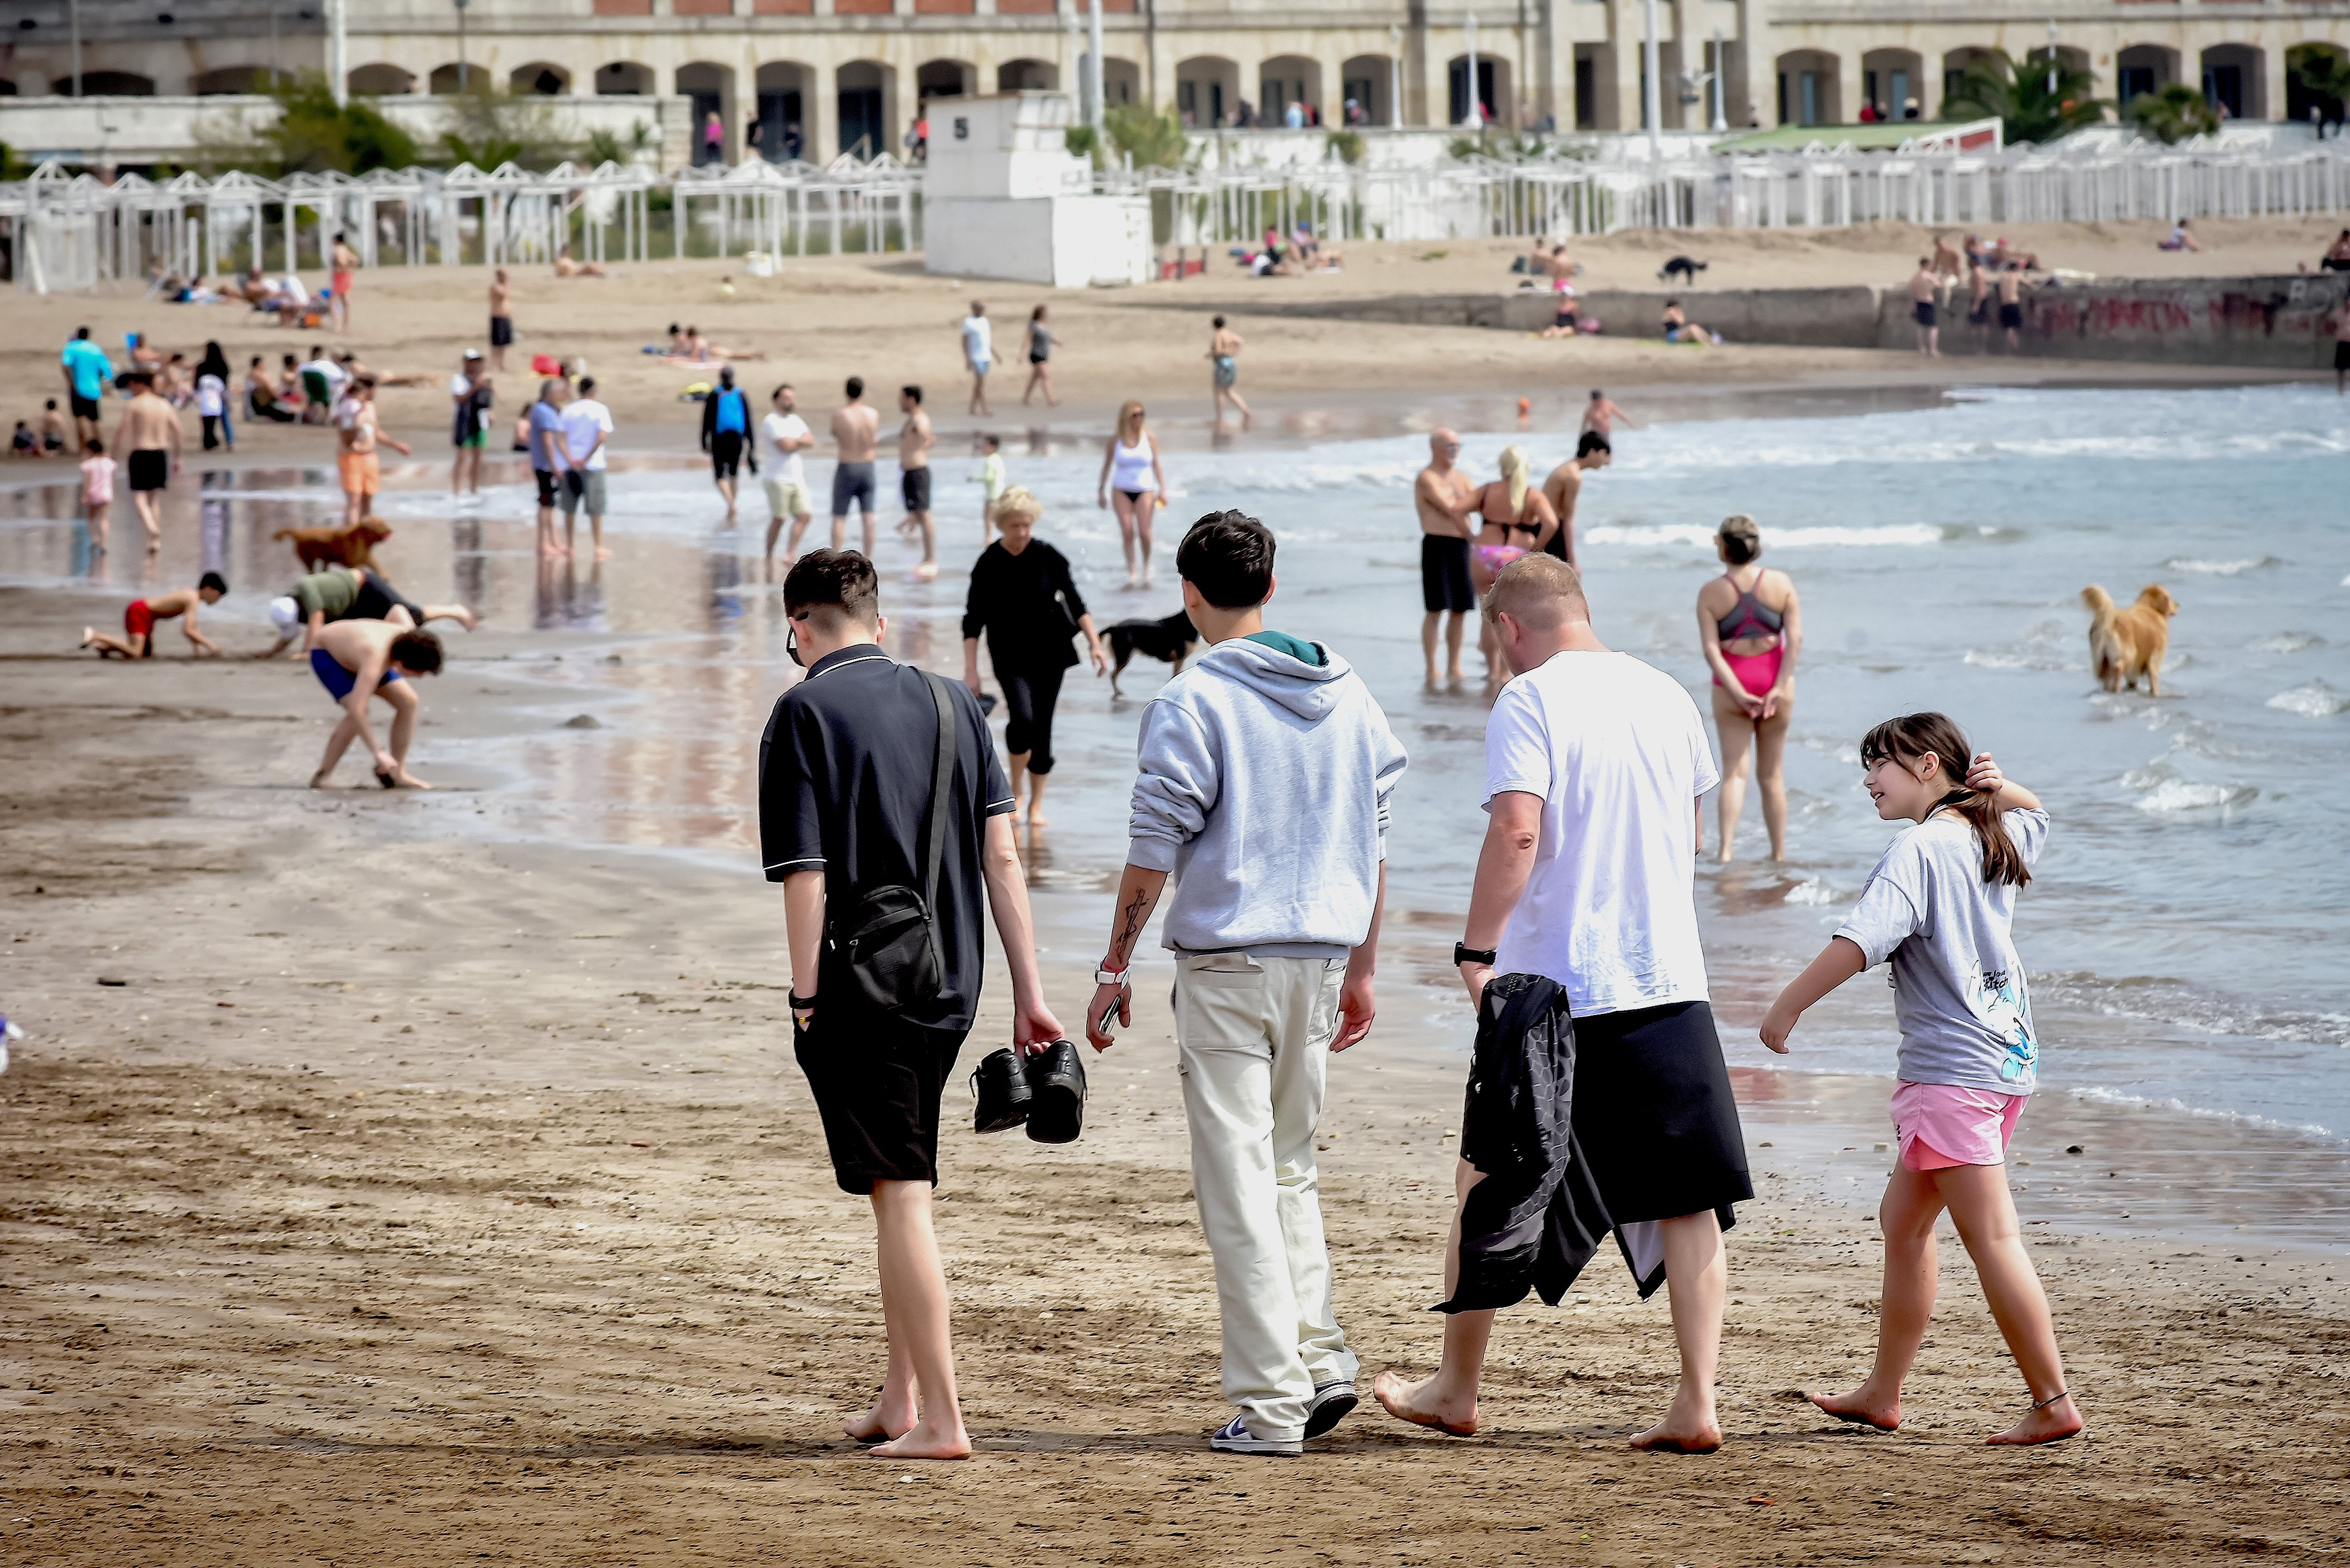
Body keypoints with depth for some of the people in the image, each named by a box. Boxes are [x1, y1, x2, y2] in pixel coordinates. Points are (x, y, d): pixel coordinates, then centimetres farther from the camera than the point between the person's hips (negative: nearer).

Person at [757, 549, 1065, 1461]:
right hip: (950, 986, 6)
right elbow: (1001, 855, 6)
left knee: (900, 1196, -4)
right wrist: (1029, 995, 7)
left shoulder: (803, 714, -7)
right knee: (905, 1187, 18)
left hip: (861, 987, -6)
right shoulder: (952, 703, 9)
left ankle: (940, 1418, -5)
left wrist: (805, 999, -8)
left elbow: (805, 875, -13)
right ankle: (900, 1399, 23)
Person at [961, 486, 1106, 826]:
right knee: (1022, 718, -22)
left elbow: (1074, 601, 0)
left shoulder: (1047, 557, -6)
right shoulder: (988, 564, -9)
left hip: (1050, 653, 2)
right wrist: (971, 670, -9)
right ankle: (1015, 794, -2)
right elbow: (973, 620, -5)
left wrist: (1095, 644, -8)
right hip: (1010, 656, -2)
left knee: (1042, 726, 5)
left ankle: (1037, 805, 19)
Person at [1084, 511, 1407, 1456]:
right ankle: (1320, 1360, 7)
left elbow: (1154, 850, -10)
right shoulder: (1347, 696, 9)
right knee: (1289, 1165, 19)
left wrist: (1115, 968, -2)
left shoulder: (1191, 703, -9)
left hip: (1225, 961, -6)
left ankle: (1272, 1403, -5)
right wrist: (1360, 969, 20)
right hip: (1319, 958, 6)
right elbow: (1373, 840, 13)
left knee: (1239, 1181, -2)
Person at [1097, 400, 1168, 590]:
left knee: (1144, 531, -11)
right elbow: (1107, 467, 11)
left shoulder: (1149, 439, 2)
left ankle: (1147, 566, 13)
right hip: (1121, 491, 1)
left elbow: (1157, 465, 5)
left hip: (1145, 490, -1)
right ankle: (1132, 572, 0)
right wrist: (1101, 492, 11)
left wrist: (1162, 489, -4)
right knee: (1127, 532, -8)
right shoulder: (1116, 441, 3)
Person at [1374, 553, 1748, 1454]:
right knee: (1689, 1202, 4)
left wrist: (1478, 951, -14)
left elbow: (1517, 831, -21)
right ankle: (1698, 1404, -4)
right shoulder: (1667, 696, 10)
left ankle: (1455, 1389, 22)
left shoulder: (1528, 704, -8)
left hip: (1552, 984, -4)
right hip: (1671, 977, 5)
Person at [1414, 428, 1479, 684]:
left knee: (1460, 609, 7)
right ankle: (1432, 670, -6)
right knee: (1436, 610, -7)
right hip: (1437, 546, -7)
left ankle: (1453, 668, 14)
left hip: (1462, 547, 7)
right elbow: (1450, 508, -15)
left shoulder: (1461, 478, 18)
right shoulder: (1427, 479, -5)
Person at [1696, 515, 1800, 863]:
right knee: (1772, 774, 11)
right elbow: (1795, 638, -9)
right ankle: (1779, 854, 15)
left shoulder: (1710, 593, -5)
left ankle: (1726, 848, -15)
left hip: (1731, 683, -1)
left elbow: (1710, 649, -12)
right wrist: (1779, 687, -11)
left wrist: (1738, 693, -13)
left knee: (1734, 770, 1)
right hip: (1775, 679, 1)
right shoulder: (1782, 583, -2)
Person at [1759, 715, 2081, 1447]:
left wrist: (1787, 1007, -17)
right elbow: (2034, 814, 38)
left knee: (1991, 1238, -8)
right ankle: (1883, 1392, 23)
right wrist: (1996, 786, 15)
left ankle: (2053, 1403, -10)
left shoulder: (1918, 850, -13)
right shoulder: (1996, 838, 12)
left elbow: (1859, 941, -26)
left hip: (1955, 1069, -10)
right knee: (1903, 1220, 17)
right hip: (2009, 1057, 10)